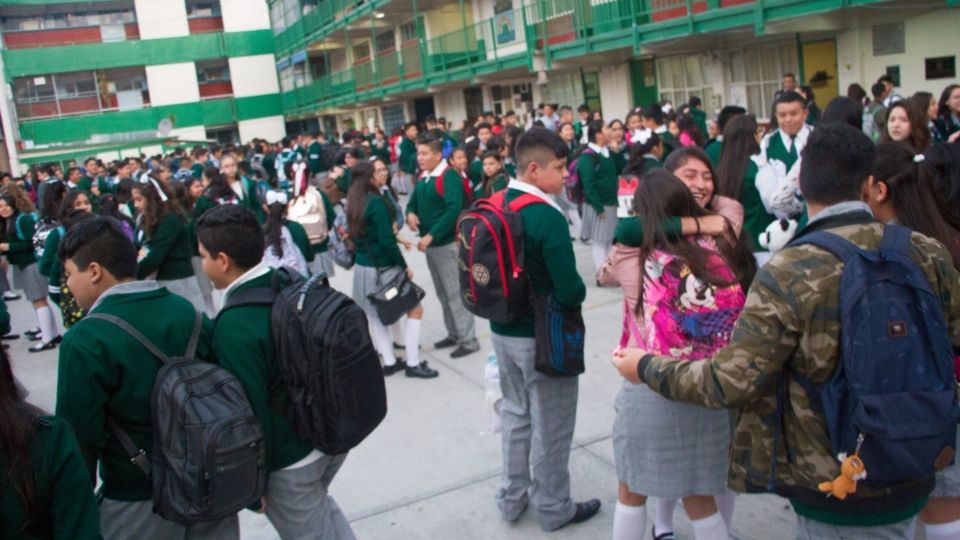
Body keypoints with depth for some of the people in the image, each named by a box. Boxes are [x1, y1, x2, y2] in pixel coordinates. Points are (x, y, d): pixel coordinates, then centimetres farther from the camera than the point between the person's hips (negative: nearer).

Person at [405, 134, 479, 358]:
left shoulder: (449, 176, -15)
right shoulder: (423, 178, 12)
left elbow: (454, 210, -25)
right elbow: (413, 202, 20)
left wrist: (431, 235, -27)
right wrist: (410, 213, -6)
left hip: (448, 243, -8)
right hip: (431, 244, 9)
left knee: (455, 293, -6)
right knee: (443, 293, 15)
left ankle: (468, 340, 1)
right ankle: (454, 334, 26)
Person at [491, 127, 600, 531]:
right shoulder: (547, 216, -23)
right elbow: (570, 291, -25)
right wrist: (578, 292, -4)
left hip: (502, 330, 7)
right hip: (542, 336, -7)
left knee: (515, 414, 22)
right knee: (550, 425, 10)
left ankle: (512, 497, 35)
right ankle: (554, 508, 27)